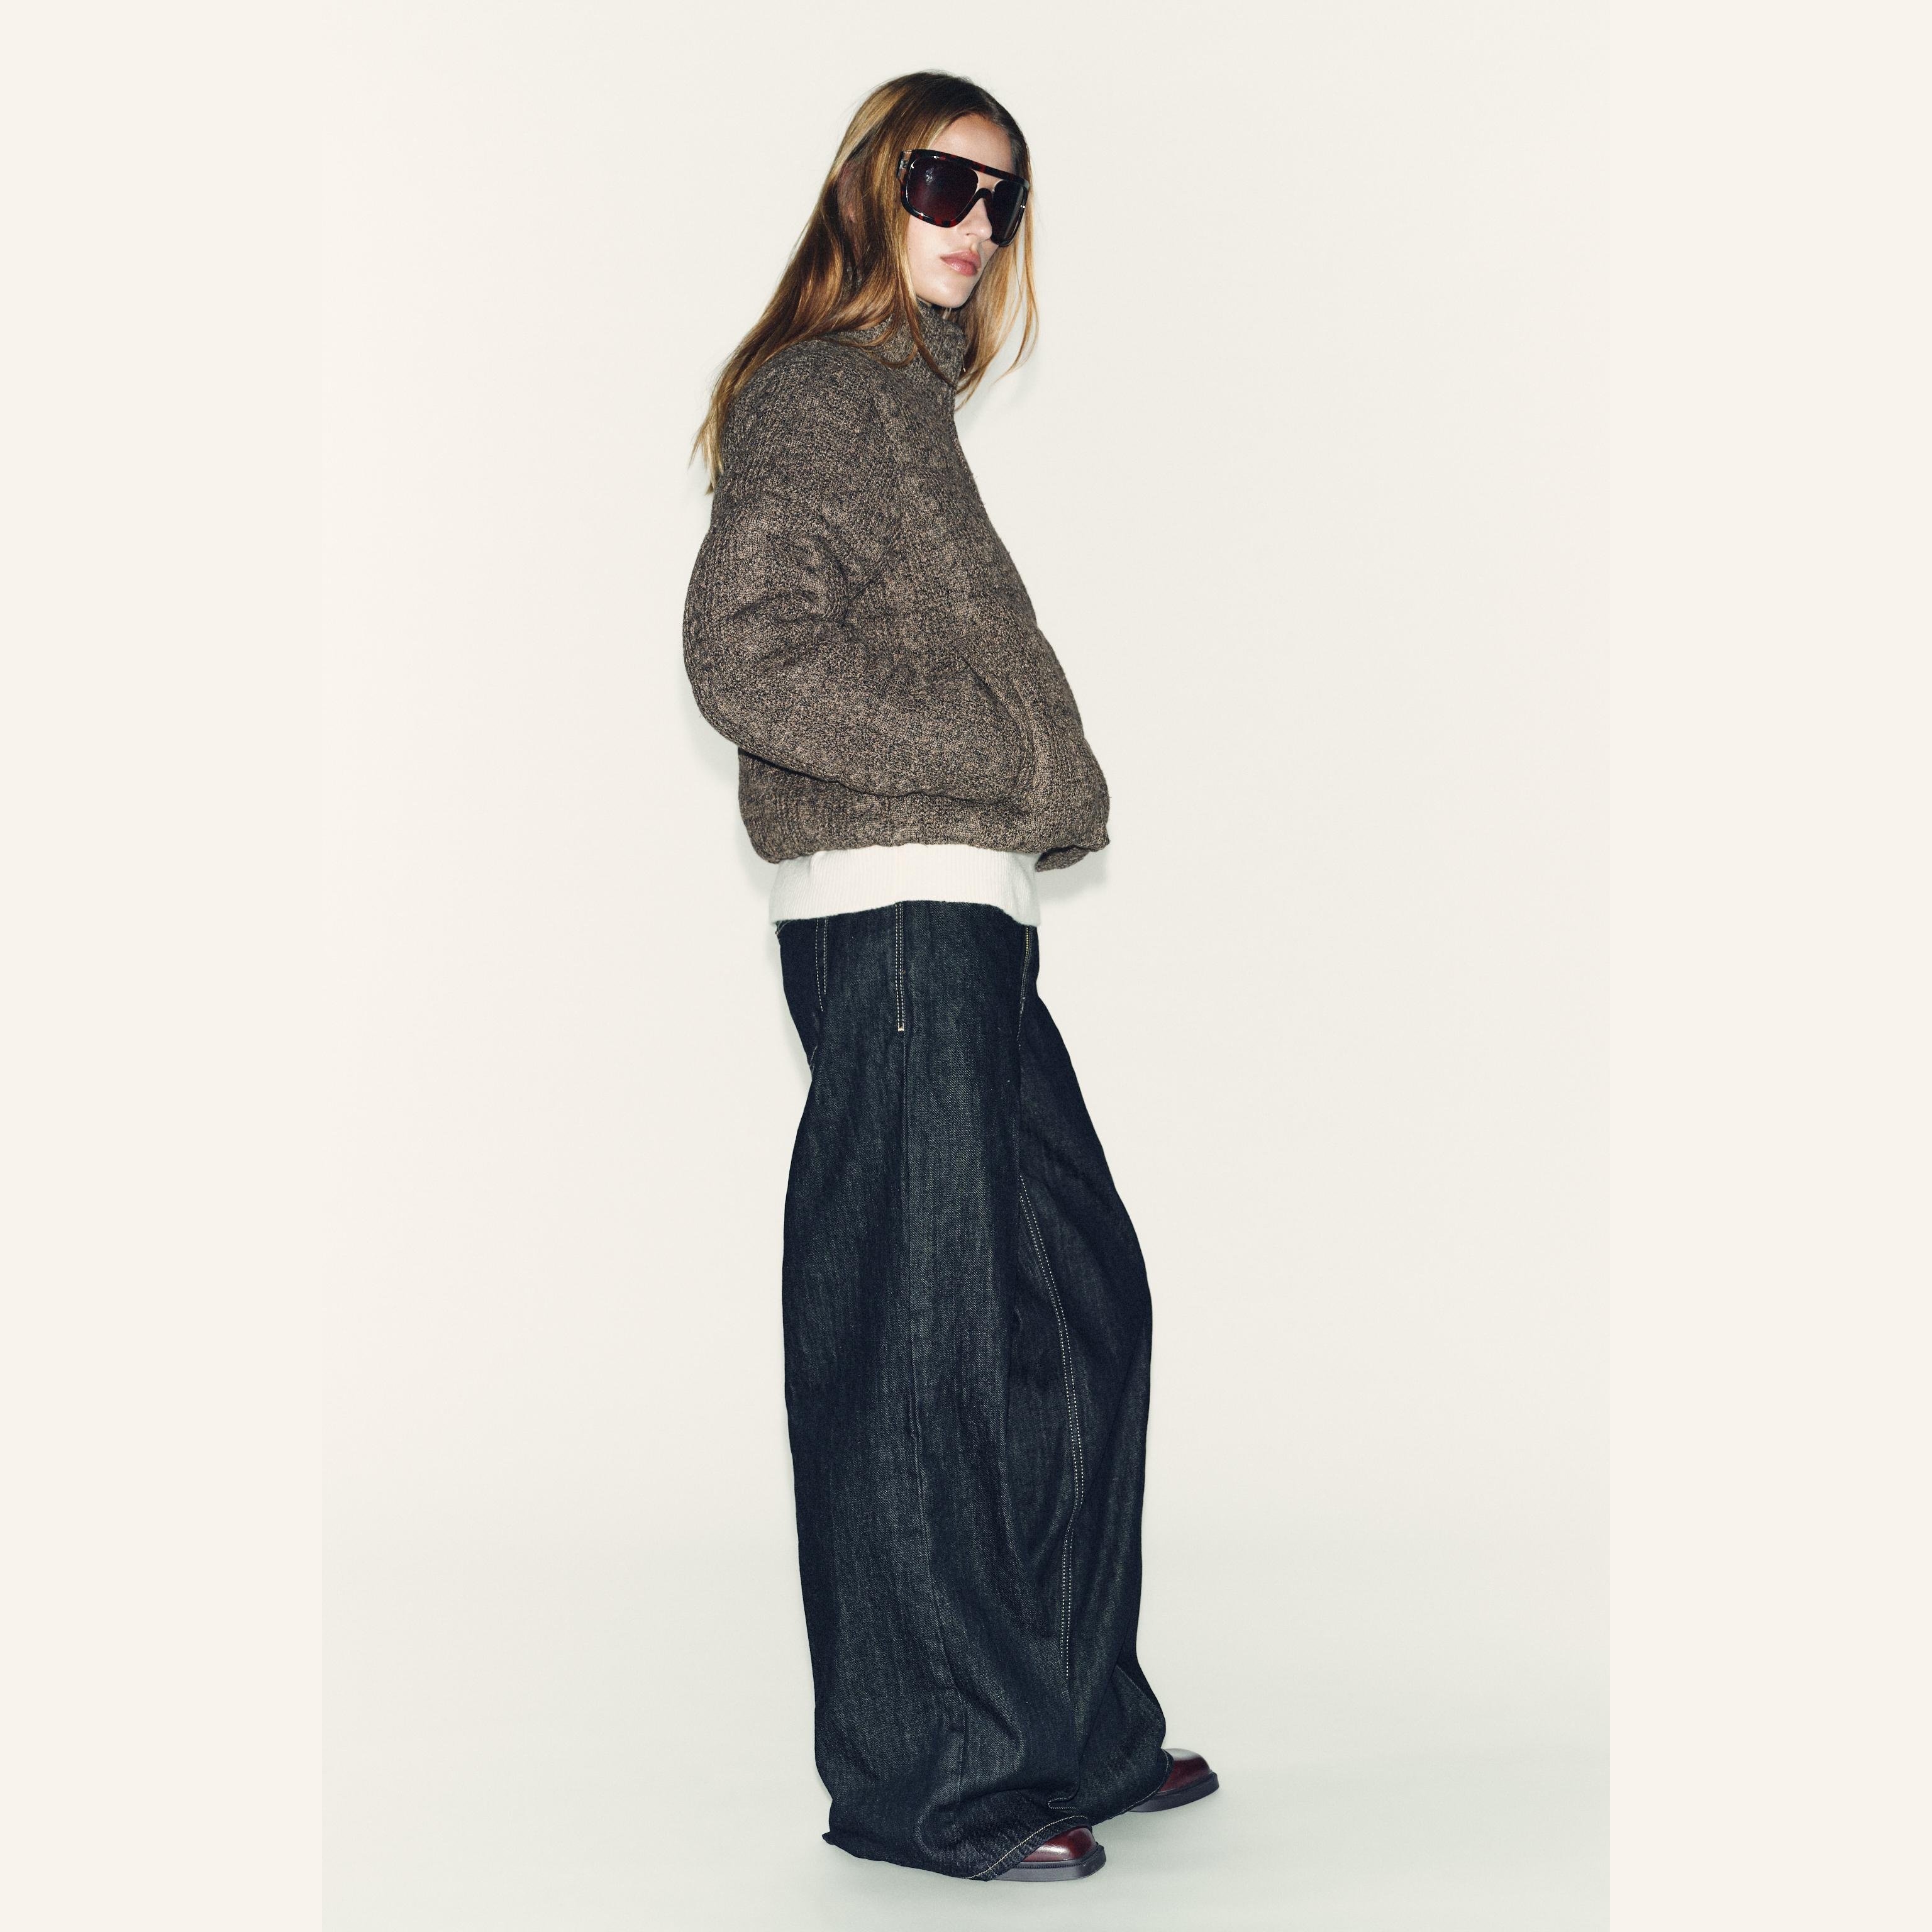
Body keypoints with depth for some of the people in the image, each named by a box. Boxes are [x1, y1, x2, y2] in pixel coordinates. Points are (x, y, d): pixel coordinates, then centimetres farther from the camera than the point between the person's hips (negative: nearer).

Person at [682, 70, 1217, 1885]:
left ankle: (1072, 1721, 25)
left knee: (1080, 1302, 13)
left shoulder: (908, 400, 23)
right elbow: (742, 650, -17)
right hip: (894, 918, -10)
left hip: (966, 926, 10)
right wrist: (1001, 760, -14)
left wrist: (1036, 785, 10)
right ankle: (930, 1773, 7)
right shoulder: (820, 393, -6)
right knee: (924, 1333, -5)